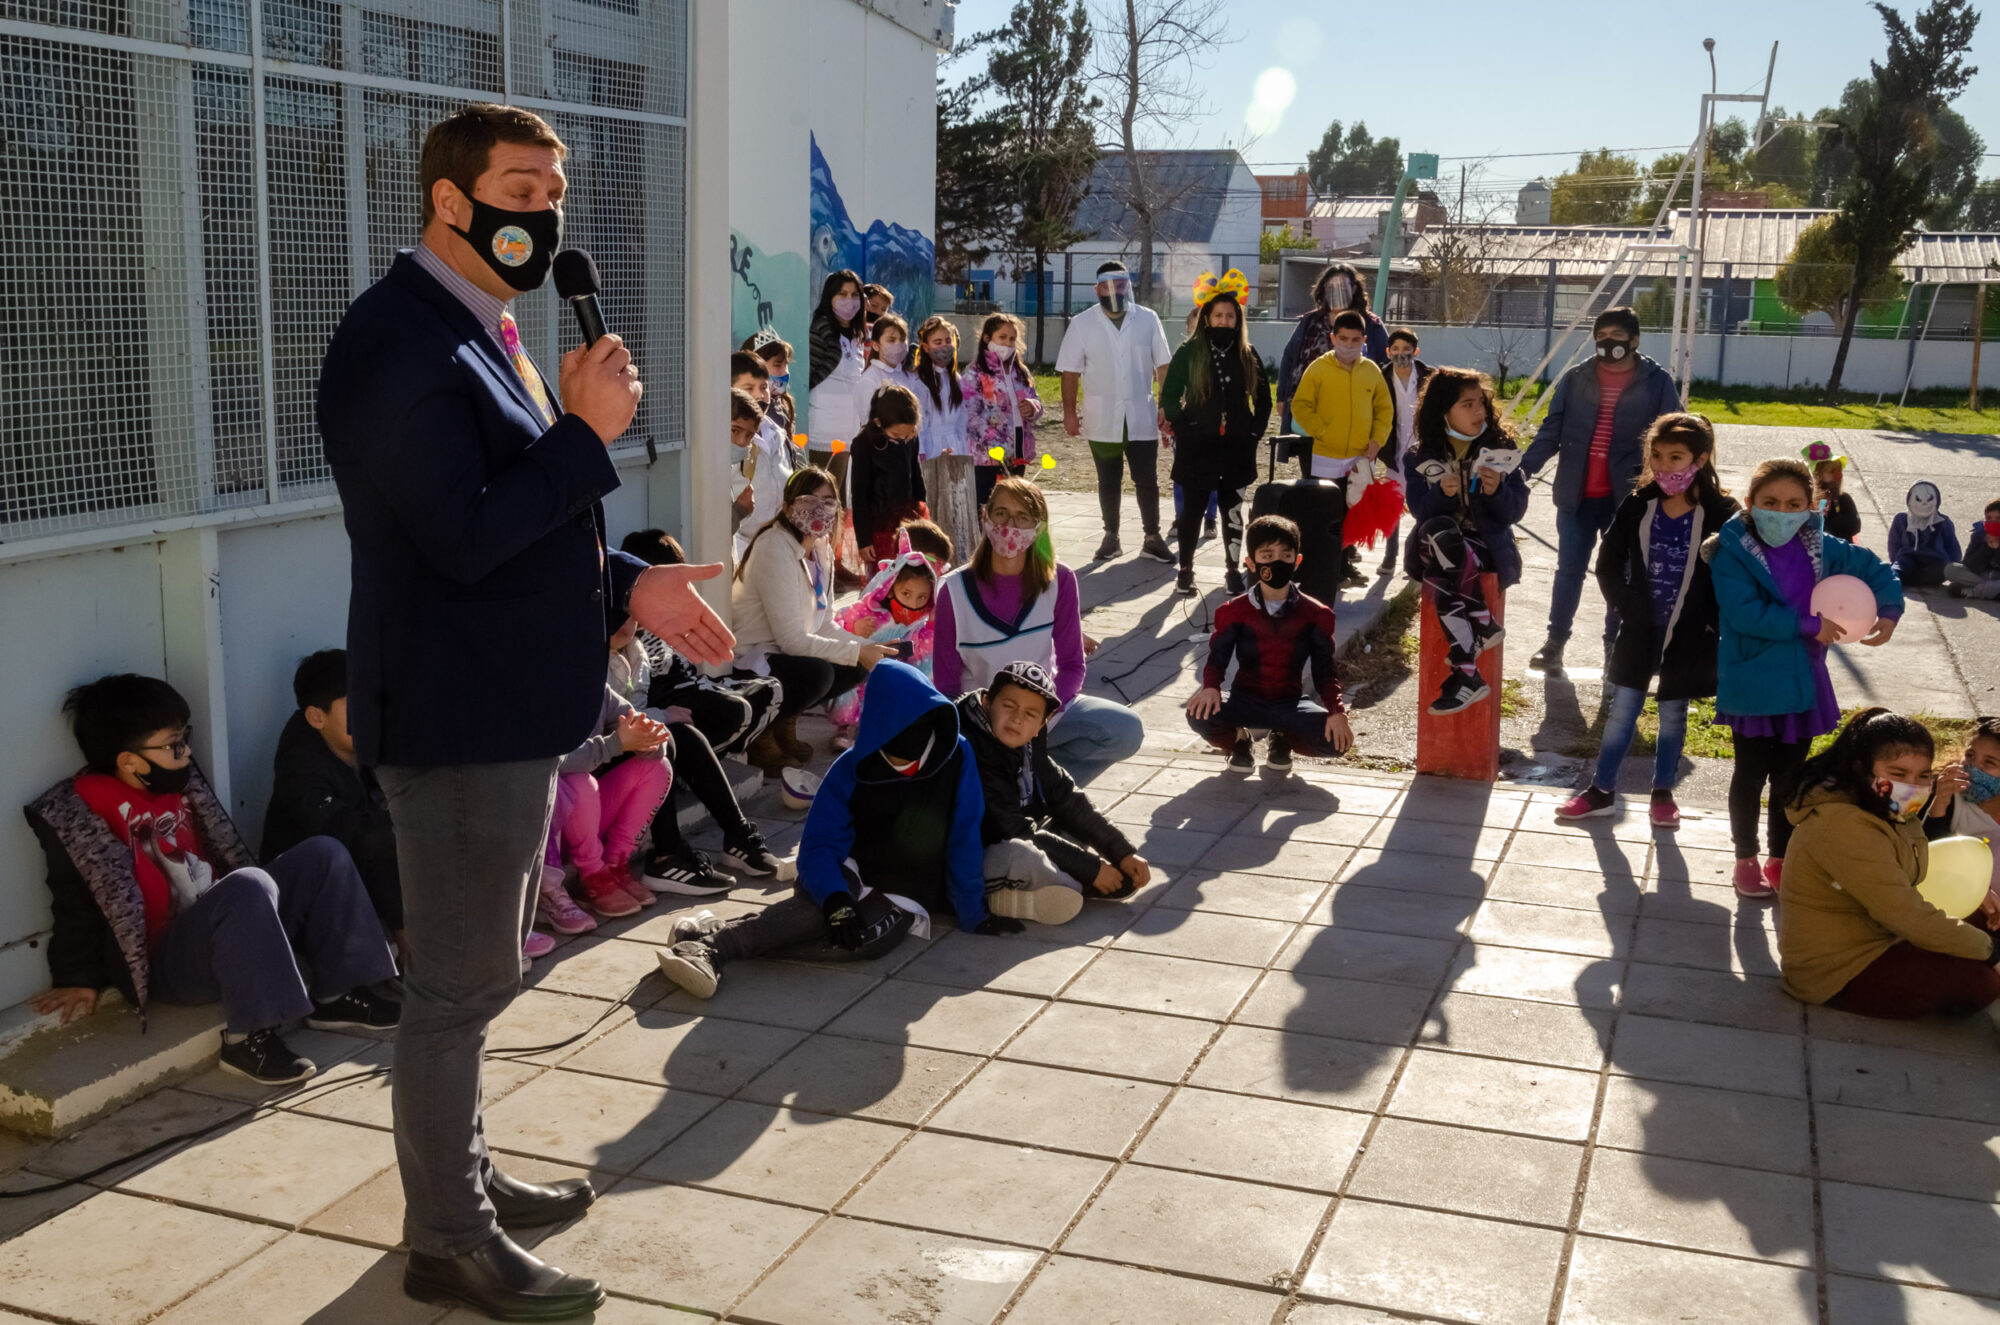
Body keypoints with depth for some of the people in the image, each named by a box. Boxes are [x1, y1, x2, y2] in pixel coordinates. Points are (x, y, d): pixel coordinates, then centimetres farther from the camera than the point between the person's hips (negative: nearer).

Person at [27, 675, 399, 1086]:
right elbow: (75, 898, -12)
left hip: (224, 930, 9)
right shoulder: (81, 809, -12)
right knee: (248, 886, -35)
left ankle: (334, 994, 0)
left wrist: (259, 906, 22)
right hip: (168, 961, -8)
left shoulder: (180, 784, 11)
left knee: (322, 853, 1)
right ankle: (249, 1038, -27)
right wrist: (79, 981, -12)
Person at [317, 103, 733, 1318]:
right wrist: (588, 430, -21)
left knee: (475, 970, 21)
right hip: (458, 714, -10)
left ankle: (461, 1173, 38)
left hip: (513, 705, 10)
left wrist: (629, 586, 10)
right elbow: (462, 536, -26)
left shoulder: (480, 329, 14)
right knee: (464, 980, 1)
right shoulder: (400, 341, -19)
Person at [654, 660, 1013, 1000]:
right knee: (820, 907, -37)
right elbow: (819, 842, -14)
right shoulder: (852, 767, -9)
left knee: (865, 937, -36)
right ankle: (710, 945, -49)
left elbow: (963, 841, -5)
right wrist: (835, 899, -31)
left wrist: (972, 912, -3)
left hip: (906, 895, -1)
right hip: (852, 874, 1)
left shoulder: (956, 757, -11)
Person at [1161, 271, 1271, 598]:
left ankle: (1233, 569, 15)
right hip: (1197, 447, -2)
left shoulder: (1248, 355, 6)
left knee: (1232, 508, 6)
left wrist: (1254, 432, 7)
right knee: (1193, 508, 1)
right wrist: (1182, 429, -3)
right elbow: (1169, 396, 1)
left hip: (1236, 447, 2)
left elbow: (1263, 399, 15)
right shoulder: (1189, 351, -2)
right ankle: (1186, 571, 9)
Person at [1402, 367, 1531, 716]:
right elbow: (1421, 512, -7)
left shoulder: (1500, 447, 0)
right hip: (1436, 544, 1)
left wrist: (1496, 490, -24)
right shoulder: (1420, 457, 1)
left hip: (1487, 544, -1)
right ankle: (1483, 626, -29)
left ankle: (1465, 672, -33)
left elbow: (1516, 512, -2)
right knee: (1441, 534, -37)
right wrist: (1442, 492, -27)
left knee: (1441, 567, -36)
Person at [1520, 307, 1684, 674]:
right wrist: (1524, 466, -12)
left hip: (1627, 498, -1)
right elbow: (1552, 430, 3)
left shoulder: (1656, 382, -1)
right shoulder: (1575, 379, 4)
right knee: (1569, 570, 8)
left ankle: (1615, 646, 23)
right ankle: (1555, 641, 18)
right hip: (1576, 495, 1)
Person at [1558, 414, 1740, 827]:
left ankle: (1663, 794, 25)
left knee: (1673, 714, 12)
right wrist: (1628, 606, -2)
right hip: (1639, 629, 2)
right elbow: (1609, 564, 4)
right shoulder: (1638, 506, -4)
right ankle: (1601, 791, 17)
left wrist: (1711, 624, -11)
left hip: (1688, 635, -2)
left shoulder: (1721, 514, -12)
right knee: (1622, 709, 8)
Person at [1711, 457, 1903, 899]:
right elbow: (1744, 613, -25)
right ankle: (1746, 860, 25)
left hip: (1803, 684, 4)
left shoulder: (1819, 549, -1)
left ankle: (1780, 860, 31)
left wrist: (1889, 612, -2)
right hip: (1753, 686, -4)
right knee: (1751, 775, 9)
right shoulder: (1733, 553, -15)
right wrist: (1808, 625, -21)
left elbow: (1876, 569, 14)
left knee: (1790, 777, 16)